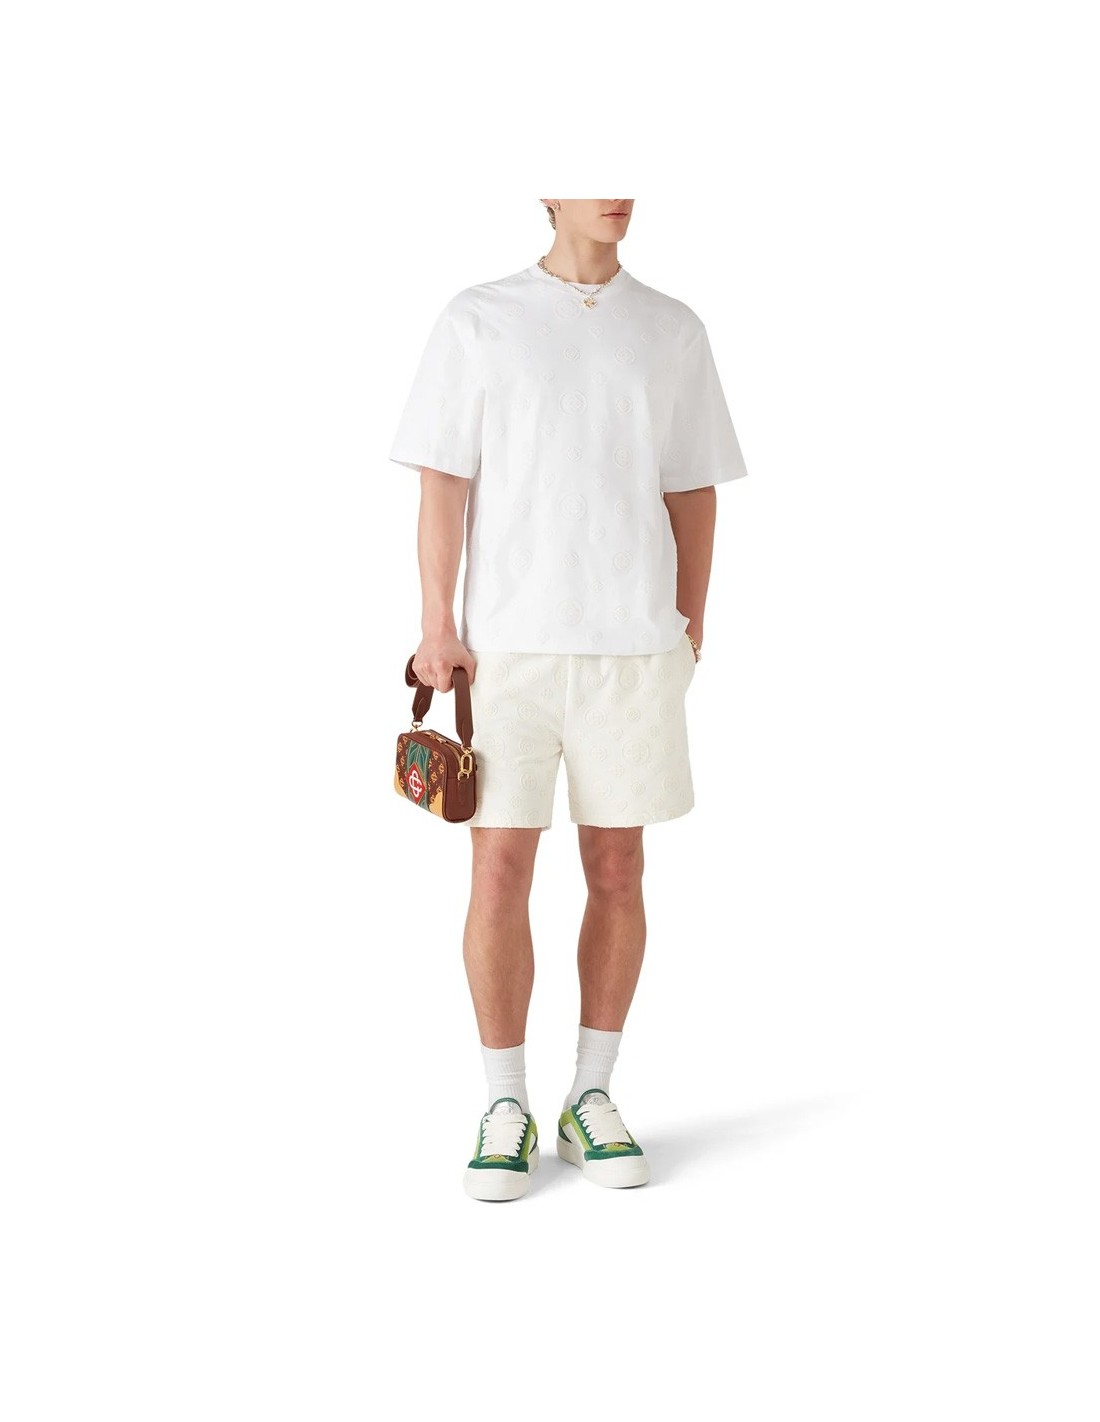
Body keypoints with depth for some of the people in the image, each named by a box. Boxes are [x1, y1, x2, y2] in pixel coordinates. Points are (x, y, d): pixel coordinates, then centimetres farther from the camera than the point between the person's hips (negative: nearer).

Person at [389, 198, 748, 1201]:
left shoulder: (673, 330, 10)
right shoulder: (477, 322, 3)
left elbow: (692, 495, 11)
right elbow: (443, 479, 0)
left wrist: (688, 631, 5)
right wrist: (437, 624, -8)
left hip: (635, 644, 2)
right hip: (509, 644, -2)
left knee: (617, 874, 6)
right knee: (501, 874, -2)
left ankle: (593, 1099, 19)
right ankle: (507, 1111, 12)